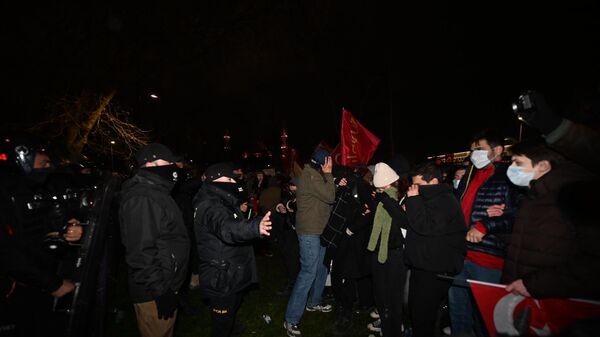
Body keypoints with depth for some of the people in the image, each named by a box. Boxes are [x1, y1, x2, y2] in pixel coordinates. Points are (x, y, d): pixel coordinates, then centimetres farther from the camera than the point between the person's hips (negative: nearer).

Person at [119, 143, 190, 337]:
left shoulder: (156, 192, 11)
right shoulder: (141, 199, -22)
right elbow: (141, 252, -27)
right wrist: (160, 290, -21)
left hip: (166, 285, 9)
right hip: (154, 293, -9)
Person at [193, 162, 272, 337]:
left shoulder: (223, 202, 6)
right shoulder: (210, 207, -28)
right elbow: (227, 228, -50)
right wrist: (255, 227, -64)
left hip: (232, 274, 11)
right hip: (220, 278, -11)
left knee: (234, 304, 33)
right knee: (222, 320, 9)